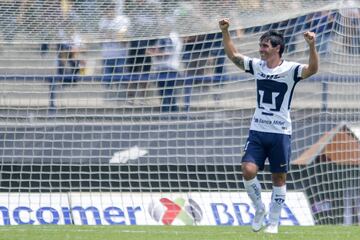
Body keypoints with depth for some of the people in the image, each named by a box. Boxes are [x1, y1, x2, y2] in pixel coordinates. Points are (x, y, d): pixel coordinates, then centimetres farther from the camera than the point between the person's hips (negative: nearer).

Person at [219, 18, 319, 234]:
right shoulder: (257, 66, 6)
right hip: (257, 131, 4)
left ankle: (273, 222, 15)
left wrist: (312, 46, -41)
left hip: (280, 133, -3)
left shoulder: (290, 70, -9)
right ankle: (259, 209, 9)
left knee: (279, 177, 4)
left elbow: (312, 69, -26)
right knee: (248, 170, -12)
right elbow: (233, 55, 17)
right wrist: (225, 32, 7)